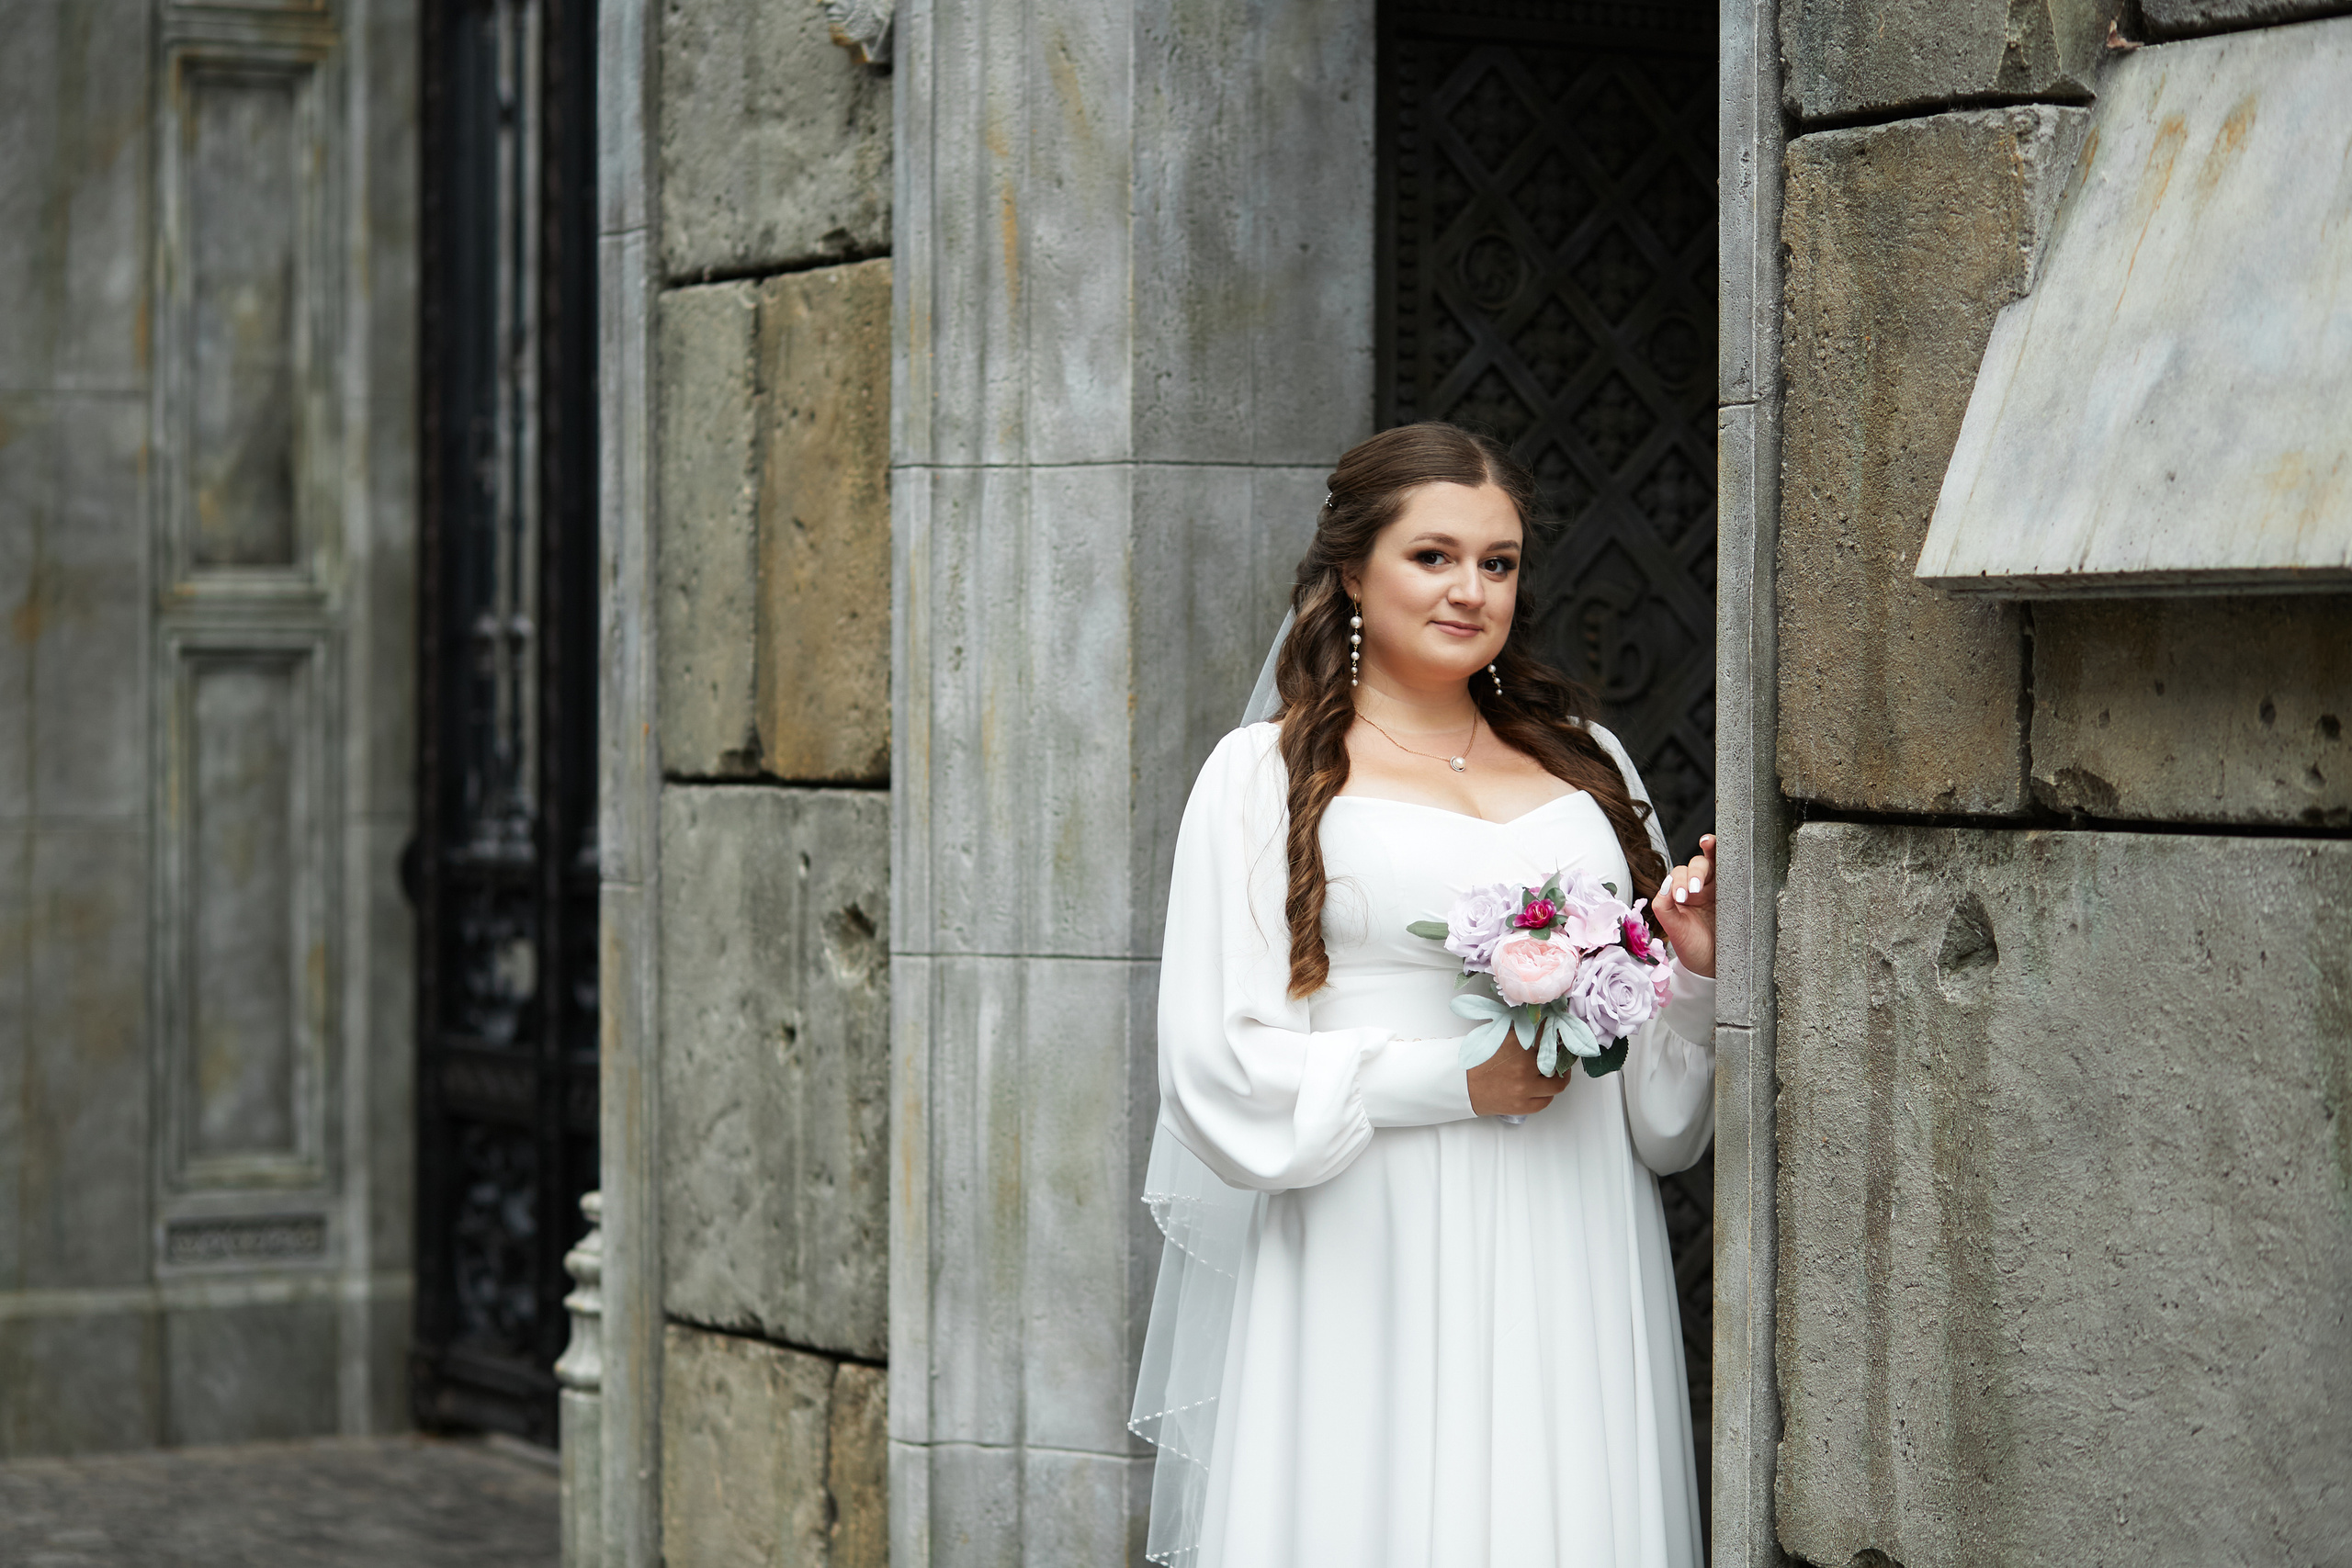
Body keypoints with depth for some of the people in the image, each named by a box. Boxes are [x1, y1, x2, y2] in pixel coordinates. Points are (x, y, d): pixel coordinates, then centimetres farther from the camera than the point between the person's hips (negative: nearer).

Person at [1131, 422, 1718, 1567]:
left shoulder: (1587, 764, 16)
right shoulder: (1265, 775, 2)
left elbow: (1659, 1102, 19)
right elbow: (1218, 1068, -6)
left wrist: (1697, 970, -2)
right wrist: (1449, 1078, -13)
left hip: (1568, 1273, 4)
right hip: (1376, 1269, -4)